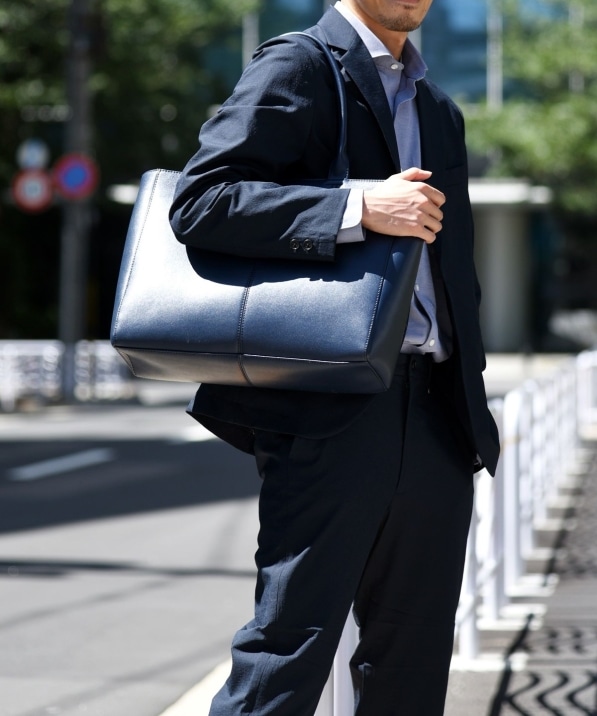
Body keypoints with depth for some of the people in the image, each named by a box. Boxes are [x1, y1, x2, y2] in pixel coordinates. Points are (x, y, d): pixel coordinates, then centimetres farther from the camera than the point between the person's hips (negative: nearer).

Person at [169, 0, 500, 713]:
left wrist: (472, 407, 17)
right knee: (287, 658, -10)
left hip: (437, 419, 7)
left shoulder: (439, 111, 23)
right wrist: (359, 206, -21)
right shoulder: (297, 67, -1)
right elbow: (199, 202, -14)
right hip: (331, 412, -7)